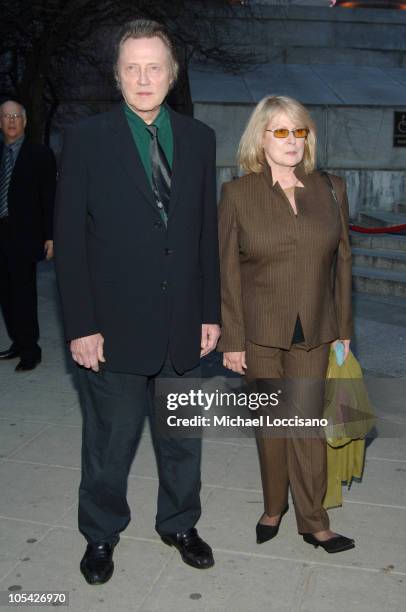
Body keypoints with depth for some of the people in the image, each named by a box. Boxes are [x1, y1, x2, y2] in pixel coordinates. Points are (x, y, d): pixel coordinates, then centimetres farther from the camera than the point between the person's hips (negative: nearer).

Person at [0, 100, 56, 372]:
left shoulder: (40, 154, -1)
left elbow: (50, 197, -4)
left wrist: (50, 236, -9)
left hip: (24, 236, -5)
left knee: (24, 293, -4)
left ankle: (30, 349, 6)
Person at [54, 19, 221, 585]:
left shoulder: (199, 138, 5)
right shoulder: (86, 139, -4)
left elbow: (208, 232, 7)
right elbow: (69, 238, -6)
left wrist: (211, 312, 4)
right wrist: (81, 326, -11)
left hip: (183, 325, 3)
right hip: (115, 326, -3)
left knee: (182, 437, 17)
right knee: (110, 441, 12)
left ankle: (179, 523, 40)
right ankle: (101, 534, 36)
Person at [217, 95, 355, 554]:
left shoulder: (331, 190, 3)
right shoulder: (237, 194, -4)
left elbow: (342, 262, 8)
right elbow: (227, 271, -4)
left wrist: (344, 329, 7)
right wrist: (231, 340, -6)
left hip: (313, 333, 1)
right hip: (259, 332, -1)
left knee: (307, 423, 5)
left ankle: (313, 521, 20)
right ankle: (273, 510, 31)